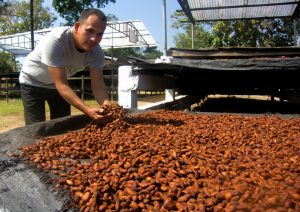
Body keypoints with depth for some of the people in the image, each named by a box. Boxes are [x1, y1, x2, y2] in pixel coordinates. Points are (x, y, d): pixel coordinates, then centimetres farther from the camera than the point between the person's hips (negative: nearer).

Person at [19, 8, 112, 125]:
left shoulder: (96, 51, -22)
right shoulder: (54, 41, -36)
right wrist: (88, 110, -51)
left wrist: (106, 105, -46)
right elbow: (61, 84, -39)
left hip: (58, 84, 5)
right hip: (33, 83, -4)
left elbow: (97, 83, -25)